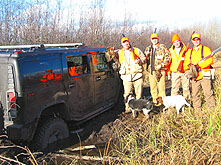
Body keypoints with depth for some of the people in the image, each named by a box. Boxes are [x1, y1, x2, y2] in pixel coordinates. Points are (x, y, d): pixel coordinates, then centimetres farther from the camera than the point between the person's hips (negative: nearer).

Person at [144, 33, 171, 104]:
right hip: (151, 71, 5)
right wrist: (146, 55, 1)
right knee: (153, 88, 9)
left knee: (161, 87, -7)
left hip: (160, 71, -5)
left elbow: (168, 57, -3)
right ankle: (155, 102, 19)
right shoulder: (148, 48, 16)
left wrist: (161, 65, -14)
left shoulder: (163, 47, 2)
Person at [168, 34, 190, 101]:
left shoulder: (186, 50, 3)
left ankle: (187, 101, 17)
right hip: (175, 73, 1)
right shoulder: (170, 51, 10)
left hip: (185, 72, -1)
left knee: (186, 87, 5)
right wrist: (168, 71, 12)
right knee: (174, 88, 2)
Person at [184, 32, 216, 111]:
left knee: (208, 93, -6)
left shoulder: (206, 49, 4)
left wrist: (199, 65, -19)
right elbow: (186, 62, 14)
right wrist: (188, 66, -9)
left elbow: (209, 60, -9)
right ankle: (197, 110, 17)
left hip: (204, 75, -4)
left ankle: (212, 109, 3)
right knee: (195, 94, 7)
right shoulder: (189, 52, 18)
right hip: (194, 76, 4)